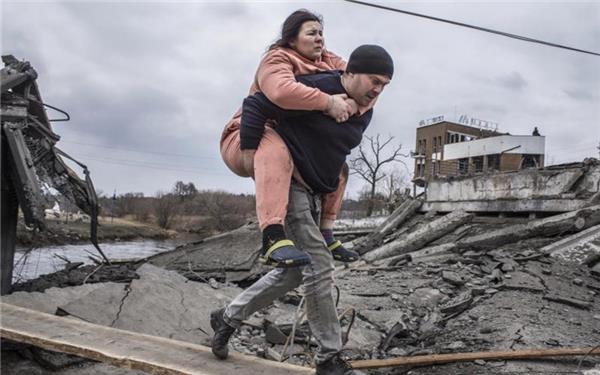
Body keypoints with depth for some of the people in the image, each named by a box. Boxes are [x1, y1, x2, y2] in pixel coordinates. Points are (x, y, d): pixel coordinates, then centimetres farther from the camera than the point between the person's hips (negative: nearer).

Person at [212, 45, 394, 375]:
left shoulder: (365, 111, 8)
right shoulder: (317, 88, -19)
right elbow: (255, 105, -19)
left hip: (312, 193, 10)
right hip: (287, 184, -10)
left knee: (294, 271, 16)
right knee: (319, 266, -10)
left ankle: (227, 318, 30)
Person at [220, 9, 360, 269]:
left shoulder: (327, 61, 8)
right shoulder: (278, 59, -16)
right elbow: (282, 91, -39)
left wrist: (352, 101, -25)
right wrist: (328, 103, -36)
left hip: (289, 146, 8)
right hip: (245, 144, -8)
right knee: (275, 147, -41)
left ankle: (325, 236, 8)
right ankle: (274, 240, -52)